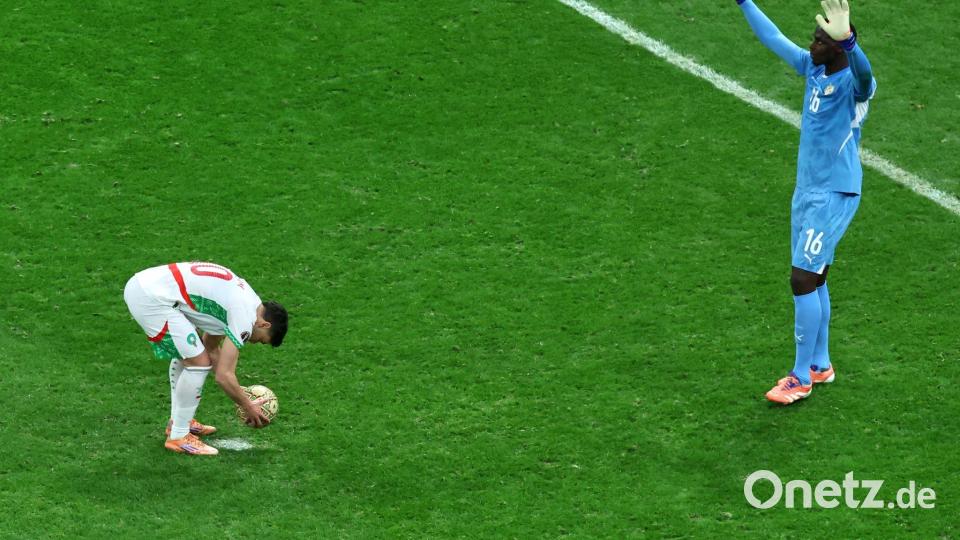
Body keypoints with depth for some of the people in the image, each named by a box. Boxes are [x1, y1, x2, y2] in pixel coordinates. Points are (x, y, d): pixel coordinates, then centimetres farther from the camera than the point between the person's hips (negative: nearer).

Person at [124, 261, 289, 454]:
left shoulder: (243, 297, 20)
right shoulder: (245, 316, -8)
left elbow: (211, 349, 31)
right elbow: (223, 376, -9)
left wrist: (240, 396, 33)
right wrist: (249, 407, 6)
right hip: (151, 298, -10)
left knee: (186, 353, 26)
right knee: (198, 362, -7)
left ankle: (178, 422, 36)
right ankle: (178, 437, 4)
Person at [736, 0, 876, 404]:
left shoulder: (852, 83, -20)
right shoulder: (812, 67, 3)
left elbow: (864, 76, -46)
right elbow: (774, 39, 17)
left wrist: (847, 40, -65)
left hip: (835, 196, -8)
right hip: (807, 189, 8)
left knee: (803, 281, -7)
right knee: (812, 281, 16)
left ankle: (801, 378, 3)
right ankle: (820, 365, 29)